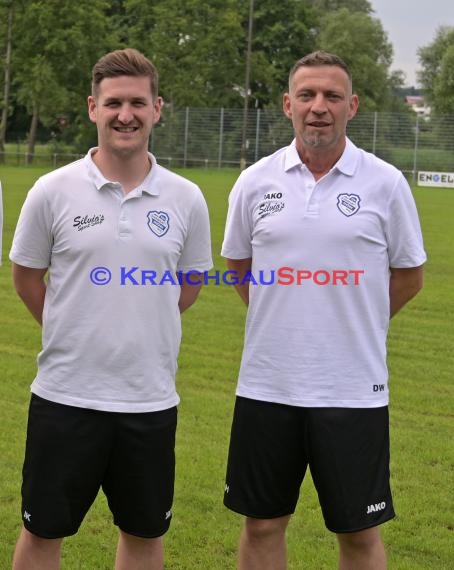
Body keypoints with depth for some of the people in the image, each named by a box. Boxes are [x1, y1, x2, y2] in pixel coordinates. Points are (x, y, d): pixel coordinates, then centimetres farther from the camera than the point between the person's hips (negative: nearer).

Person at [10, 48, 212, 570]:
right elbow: (26, 276, 5)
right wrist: (74, 332, 9)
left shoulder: (186, 199, 0)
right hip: (65, 394, -2)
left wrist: (139, 330, 9)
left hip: (150, 399, 2)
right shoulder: (53, 191, -6)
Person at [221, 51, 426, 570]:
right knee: (262, 524, 12)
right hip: (267, 384, 2)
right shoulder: (255, 181, 2)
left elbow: (408, 277, 6)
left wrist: (350, 323, 7)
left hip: (354, 388, -2)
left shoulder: (385, 184, -4)